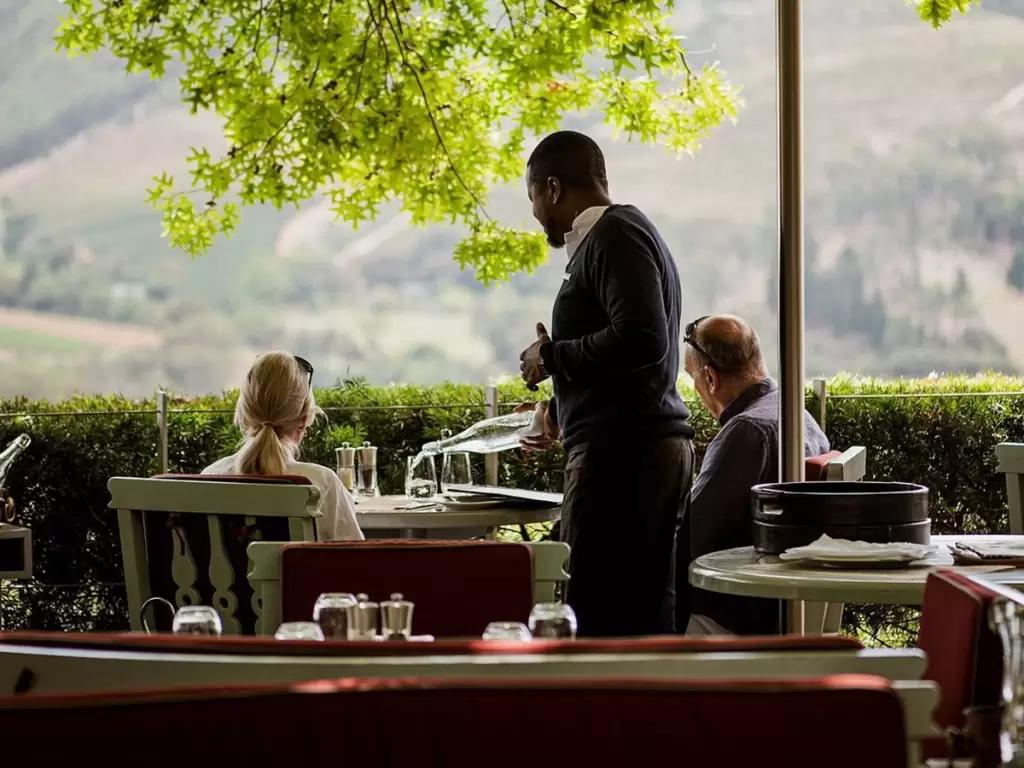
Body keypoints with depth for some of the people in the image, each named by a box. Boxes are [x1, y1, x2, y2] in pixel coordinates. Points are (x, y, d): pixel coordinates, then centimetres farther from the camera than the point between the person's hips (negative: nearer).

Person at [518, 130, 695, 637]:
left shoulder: (613, 235, -9)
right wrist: (563, 415, 34)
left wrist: (552, 355, -10)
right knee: (645, 616, 10)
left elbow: (642, 340, -23)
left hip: (622, 452, -11)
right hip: (654, 447, 11)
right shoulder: (618, 233, 22)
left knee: (599, 619, -11)